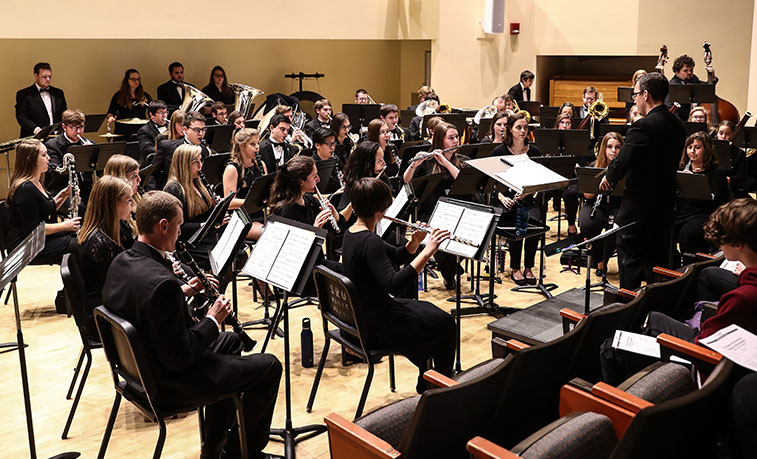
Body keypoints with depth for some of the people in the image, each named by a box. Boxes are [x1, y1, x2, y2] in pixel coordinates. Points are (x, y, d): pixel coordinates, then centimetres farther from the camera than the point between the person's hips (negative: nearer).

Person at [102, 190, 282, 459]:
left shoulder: (120, 262, -4)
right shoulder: (162, 282, -33)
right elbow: (178, 357, -28)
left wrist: (184, 292, 4)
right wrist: (212, 320, -15)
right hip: (170, 385, -9)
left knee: (230, 341, 29)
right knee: (269, 367, 3)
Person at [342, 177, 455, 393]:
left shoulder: (351, 233, 3)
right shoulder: (369, 242, -27)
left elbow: (397, 257, 10)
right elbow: (393, 284, -39)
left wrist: (414, 242, -9)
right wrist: (427, 252, -38)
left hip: (358, 314, 10)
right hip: (374, 324, -10)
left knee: (430, 311, 27)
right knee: (444, 323, 9)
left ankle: (425, 384, 37)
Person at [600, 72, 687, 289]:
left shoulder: (644, 126, -20)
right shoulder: (677, 125, 7)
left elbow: (622, 163, -25)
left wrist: (609, 178, -4)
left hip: (638, 208, -8)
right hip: (665, 208, 8)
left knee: (630, 263, 3)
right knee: (657, 263, 17)